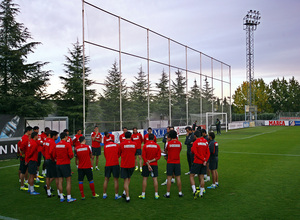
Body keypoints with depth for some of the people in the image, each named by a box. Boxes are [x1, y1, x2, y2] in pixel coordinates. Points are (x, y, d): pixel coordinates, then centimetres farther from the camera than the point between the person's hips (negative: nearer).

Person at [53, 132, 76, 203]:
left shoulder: (56, 145, 5)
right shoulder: (67, 145, -11)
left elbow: (54, 155, 10)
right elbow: (71, 155, -16)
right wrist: (72, 155, 6)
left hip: (58, 164, 6)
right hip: (65, 164, -5)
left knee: (60, 181, 9)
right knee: (68, 181, 1)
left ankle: (61, 197, 14)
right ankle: (69, 197, 2)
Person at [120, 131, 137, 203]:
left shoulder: (122, 144, -8)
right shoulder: (134, 144, -1)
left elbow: (119, 153, 5)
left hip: (124, 164, -2)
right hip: (132, 164, 2)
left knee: (126, 180, 3)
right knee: (129, 178, 22)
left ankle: (127, 196, 1)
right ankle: (125, 192, 19)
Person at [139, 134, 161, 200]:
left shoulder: (145, 145, -5)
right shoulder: (157, 146, -1)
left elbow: (144, 156, -10)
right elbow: (158, 156, -5)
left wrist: (148, 164, -9)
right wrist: (151, 161, -7)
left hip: (146, 165, -1)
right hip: (154, 165, 1)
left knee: (145, 179, 6)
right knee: (155, 179, 6)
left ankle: (143, 194, 10)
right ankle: (156, 195, 9)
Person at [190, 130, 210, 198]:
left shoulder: (195, 142, -9)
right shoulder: (205, 142, 8)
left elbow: (195, 152, -18)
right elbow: (208, 153, 4)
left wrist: (203, 159, -11)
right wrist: (205, 160, -4)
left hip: (197, 162, -5)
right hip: (203, 162, 6)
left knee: (191, 176, 2)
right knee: (201, 177, 11)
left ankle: (194, 191, -14)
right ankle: (201, 193, 14)